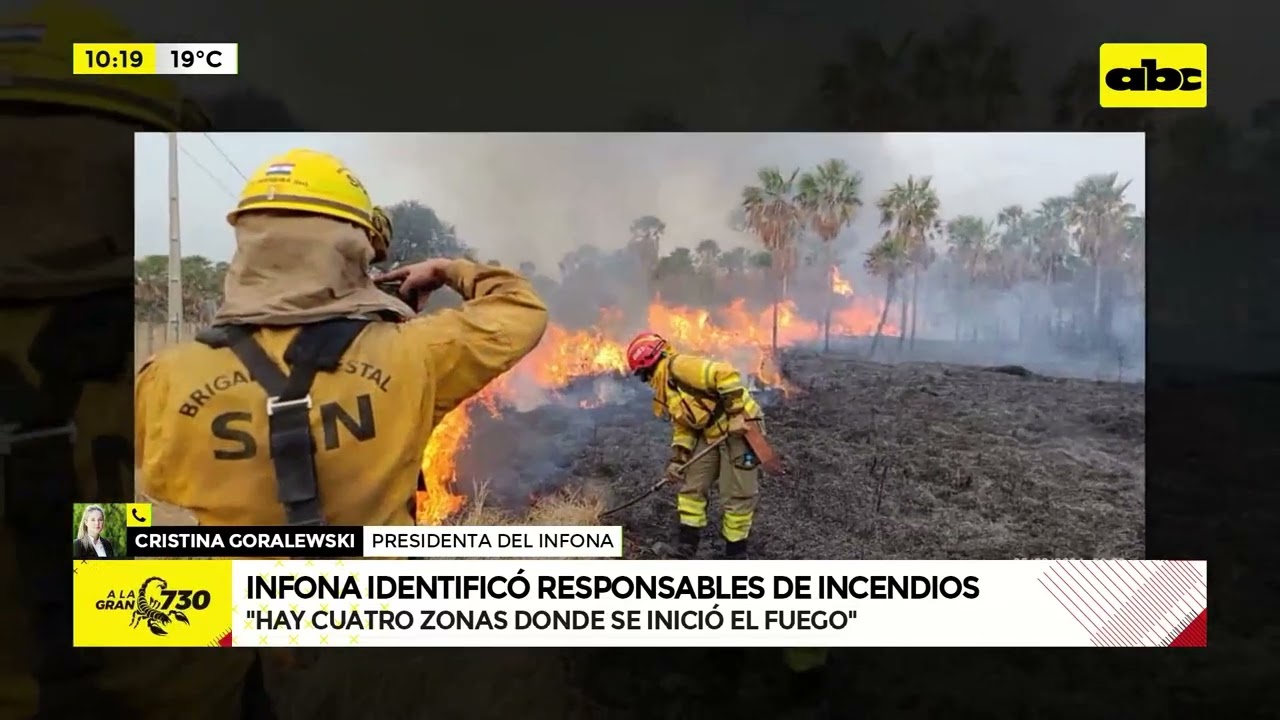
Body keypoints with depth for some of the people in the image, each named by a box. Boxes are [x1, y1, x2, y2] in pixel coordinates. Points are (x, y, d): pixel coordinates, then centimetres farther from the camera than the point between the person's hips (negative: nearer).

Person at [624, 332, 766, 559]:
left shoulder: (679, 367, -21)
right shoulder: (666, 391, 12)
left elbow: (726, 375, -29)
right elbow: (682, 426, 15)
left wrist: (736, 414, -27)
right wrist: (678, 457, 3)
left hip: (739, 429, -10)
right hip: (710, 434, 10)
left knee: (738, 495, -2)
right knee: (692, 487, 10)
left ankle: (735, 555, 13)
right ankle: (685, 551, 20)